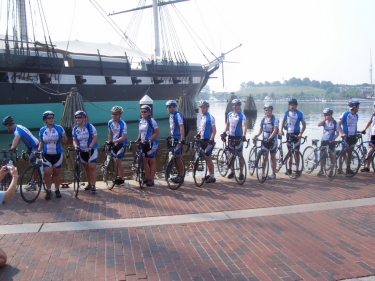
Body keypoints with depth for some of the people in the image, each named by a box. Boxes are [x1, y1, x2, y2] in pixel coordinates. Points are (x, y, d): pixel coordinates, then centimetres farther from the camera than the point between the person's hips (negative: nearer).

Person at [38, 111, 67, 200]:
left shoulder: (59, 128, -6)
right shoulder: (42, 130, 1)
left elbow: (64, 141, -4)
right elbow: (41, 142, 12)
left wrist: (64, 137, -25)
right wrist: (38, 150, -3)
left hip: (57, 154, -1)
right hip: (46, 155, 1)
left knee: (56, 173, 10)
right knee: (47, 173, -7)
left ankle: (57, 190, 22)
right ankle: (48, 191, 6)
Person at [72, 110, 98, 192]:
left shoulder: (90, 126, -13)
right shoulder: (75, 129, 1)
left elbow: (95, 138, -15)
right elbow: (74, 140, 6)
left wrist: (89, 147, -24)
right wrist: (76, 146, -15)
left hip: (91, 150, -5)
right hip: (82, 151, 5)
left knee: (92, 167, -11)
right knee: (86, 168, 13)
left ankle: (93, 185, -8)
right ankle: (89, 183, 26)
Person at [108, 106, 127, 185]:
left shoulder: (122, 124, -21)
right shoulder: (110, 122, -2)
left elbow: (123, 137, -25)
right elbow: (110, 134, 10)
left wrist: (113, 141, -33)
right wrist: (109, 142, 2)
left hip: (121, 144, -6)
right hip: (114, 144, 6)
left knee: (118, 160, -13)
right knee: (117, 161, 10)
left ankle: (121, 179, -2)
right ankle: (119, 177, 23)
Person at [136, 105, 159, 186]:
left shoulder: (151, 121, -12)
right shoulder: (141, 121, 9)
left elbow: (157, 132, -14)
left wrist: (149, 139, -21)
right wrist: (138, 139, 2)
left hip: (151, 144, -7)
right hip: (144, 144, 7)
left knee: (152, 162, 2)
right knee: (145, 161, 11)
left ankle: (151, 179, 7)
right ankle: (147, 177, 24)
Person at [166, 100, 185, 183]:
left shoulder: (177, 115, -14)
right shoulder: (171, 115, 12)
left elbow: (181, 127, -21)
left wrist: (182, 139, -27)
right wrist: (170, 136, 22)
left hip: (178, 139, -9)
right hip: (173, 139, 9)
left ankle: (181, 176, 2)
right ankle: (179, 175, 21)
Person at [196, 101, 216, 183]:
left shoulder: (210, 117, -13)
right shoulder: (202, 117, 12)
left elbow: (214, 130, -17)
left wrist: (211, 140, -25)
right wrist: (198, 134, 7)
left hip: (209, 141, -8)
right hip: (203, 140, 8)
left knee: (208, 158, -7)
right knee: (206, 158, 12)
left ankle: (212, 177, -1)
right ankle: (210, 174, 22)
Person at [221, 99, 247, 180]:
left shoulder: (242, 116, -10)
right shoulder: (229, 114, 8)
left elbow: (244, 126, -20)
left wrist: (244, 135, -35)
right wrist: (224, 132, 2)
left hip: (238, 137, -5)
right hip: (231, 136, 5)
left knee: (239, 154, 0)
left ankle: (241, 172, 8)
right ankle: (232, 171, 21)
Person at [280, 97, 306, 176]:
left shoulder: (300, 114, -7)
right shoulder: (287, 112, 2)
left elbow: (304, 125, -3)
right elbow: (283, 121, 7)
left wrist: (301, 133, -16)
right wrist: (281, 130, -9)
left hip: (296, 134, -3)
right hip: (288, 134, 3)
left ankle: (297, 169, 9)